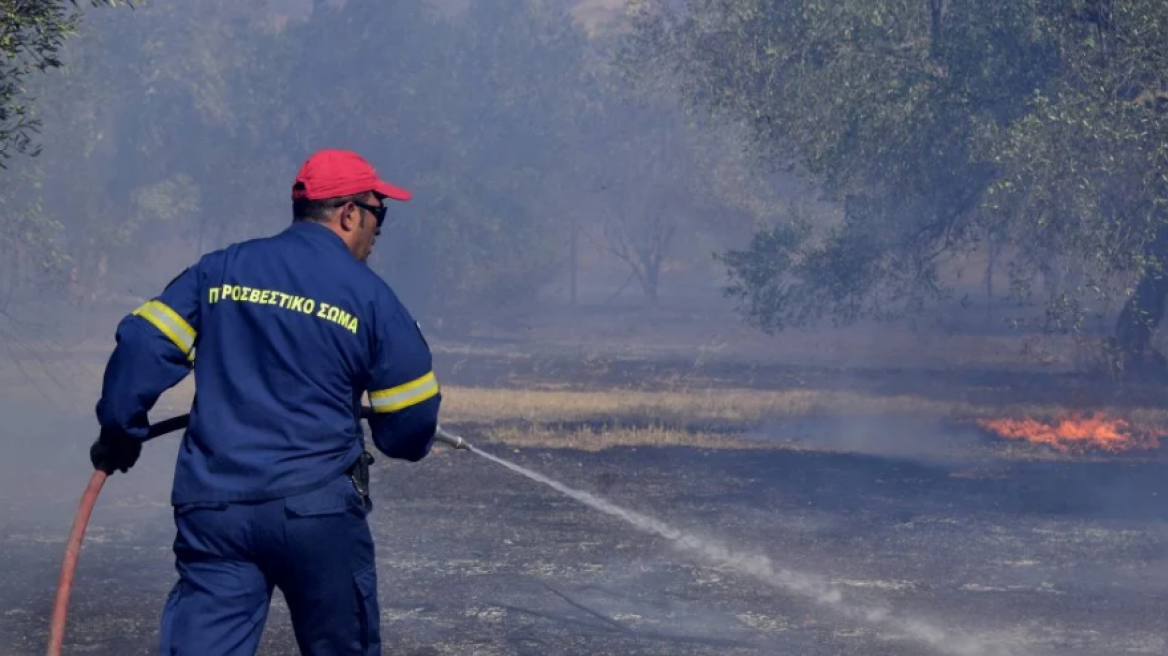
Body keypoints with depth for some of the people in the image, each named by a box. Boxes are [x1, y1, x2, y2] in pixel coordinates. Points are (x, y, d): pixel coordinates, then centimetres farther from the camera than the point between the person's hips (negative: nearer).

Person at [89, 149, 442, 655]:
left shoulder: (219, 270, 8)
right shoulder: (370, 296, 0)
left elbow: (144, 344, 2)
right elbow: (411, 418, 4)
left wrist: (120, 432, 14)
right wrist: (405, 443, 27)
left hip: (212, 506, 2)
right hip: (317, 508, -2)